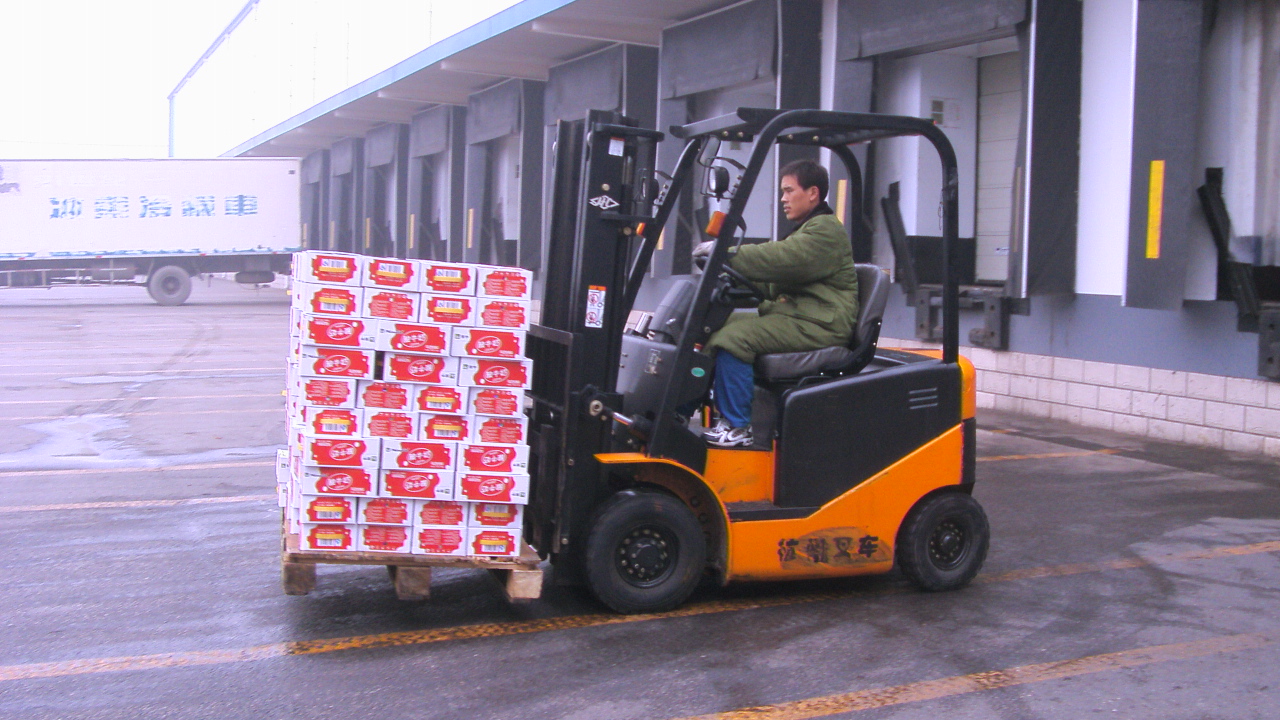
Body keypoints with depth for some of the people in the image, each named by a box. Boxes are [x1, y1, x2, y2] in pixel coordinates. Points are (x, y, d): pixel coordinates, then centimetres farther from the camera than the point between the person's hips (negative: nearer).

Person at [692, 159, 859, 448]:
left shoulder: (826, 230, -9)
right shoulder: (806, 231, 25)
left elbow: (779, 260, -24)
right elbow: (774, 284, 23)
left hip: (817, 324, -11)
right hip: (791, 315, 11)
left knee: (733, 338, -27)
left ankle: (737, 427, -21)